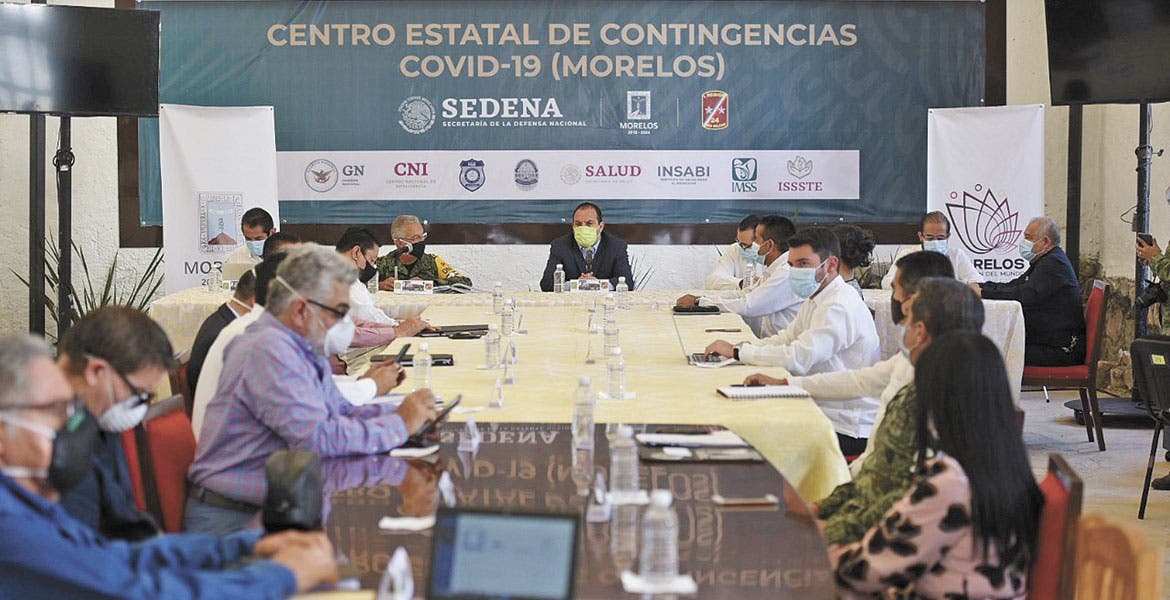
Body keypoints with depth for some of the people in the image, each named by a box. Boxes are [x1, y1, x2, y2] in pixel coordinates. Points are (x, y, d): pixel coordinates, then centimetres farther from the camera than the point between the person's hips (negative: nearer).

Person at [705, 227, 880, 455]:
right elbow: (787, 338, 17)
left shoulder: (839, 307, -21)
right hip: (821, 411, 9)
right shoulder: (817, 298, 13)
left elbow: (798, 358, -27)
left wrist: (737, 351, -19)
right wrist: (747, 346, -3)